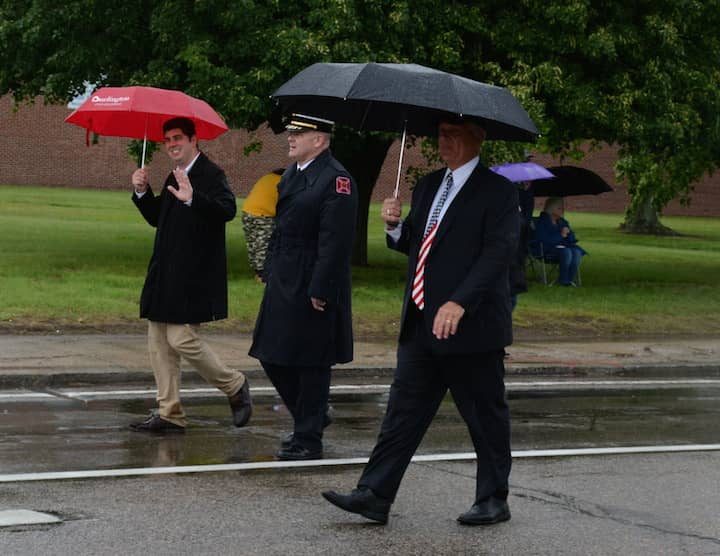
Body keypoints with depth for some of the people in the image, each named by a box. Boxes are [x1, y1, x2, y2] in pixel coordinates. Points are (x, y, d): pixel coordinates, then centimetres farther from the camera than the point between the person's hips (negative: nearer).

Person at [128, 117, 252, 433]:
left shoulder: (211, 175, -11)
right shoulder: (174, 178, 17)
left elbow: (227, 210, -28)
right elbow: (157, 218, 22)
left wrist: (192, 199, -43)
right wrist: (142, 192, 5)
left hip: (193, 277, -9)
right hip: (167, 276, 9)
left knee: (181, 339, -12)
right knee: (159, 343, 8)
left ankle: (235, 387, 9)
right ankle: (169, 415, 13)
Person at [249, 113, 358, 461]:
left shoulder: (336, 181, -15)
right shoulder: (292, 174, 14)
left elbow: (335, 243, -19)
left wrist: (320, 292, -21)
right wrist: (270, 272, 16)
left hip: (311, 290, -9)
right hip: (282, 286, 9)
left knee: (311, 365, 0)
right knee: (273, 357, 13)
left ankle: (309, 440, 10)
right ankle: (312, 418, 30)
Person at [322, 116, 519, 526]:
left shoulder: (498, 192, -9)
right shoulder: (428, 187, 15)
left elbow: (499, 251, -18)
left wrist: (460, 303, -27)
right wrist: (395, 225, 0)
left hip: (471, 325, -7)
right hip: (421, 324, 7)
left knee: (485, 416, 5)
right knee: (405, 408, 4)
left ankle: (494, 500, 17)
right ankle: (375, 495, 2)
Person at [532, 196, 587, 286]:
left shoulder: (562, 222, 18)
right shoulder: (542, 222, -5)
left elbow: (572, 238, 19)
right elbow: (544, 240, -18)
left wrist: (568, 233, -5)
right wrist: (561, 235, -19)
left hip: (563, 246, 7)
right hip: (548, 249, -7)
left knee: (577, 252, -25)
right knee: (566, 252, -34)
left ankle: (571, 279, -23)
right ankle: (563, 279, -24)